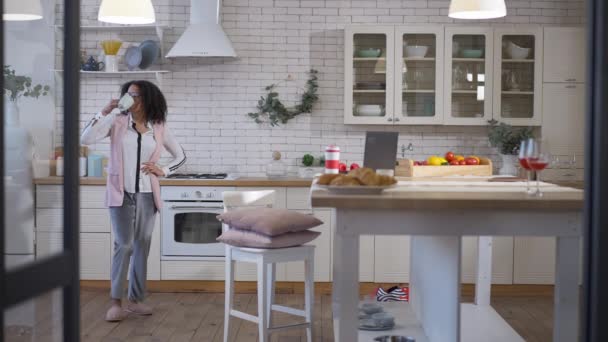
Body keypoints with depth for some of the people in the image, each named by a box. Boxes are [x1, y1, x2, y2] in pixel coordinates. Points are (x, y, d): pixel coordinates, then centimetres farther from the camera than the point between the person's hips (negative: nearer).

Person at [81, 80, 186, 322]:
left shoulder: (159, 128, 6)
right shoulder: (117, 121, -1)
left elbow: (181, 156, 16)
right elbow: (85, 139, -13)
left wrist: (163, 171, 1)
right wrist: (104, 112, -15)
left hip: (146, 194, 3)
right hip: (121, 193, -3)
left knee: (142, 246, 7)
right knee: (124, 245, -10)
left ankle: (135, 299, 17)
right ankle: (116, 302, -3)